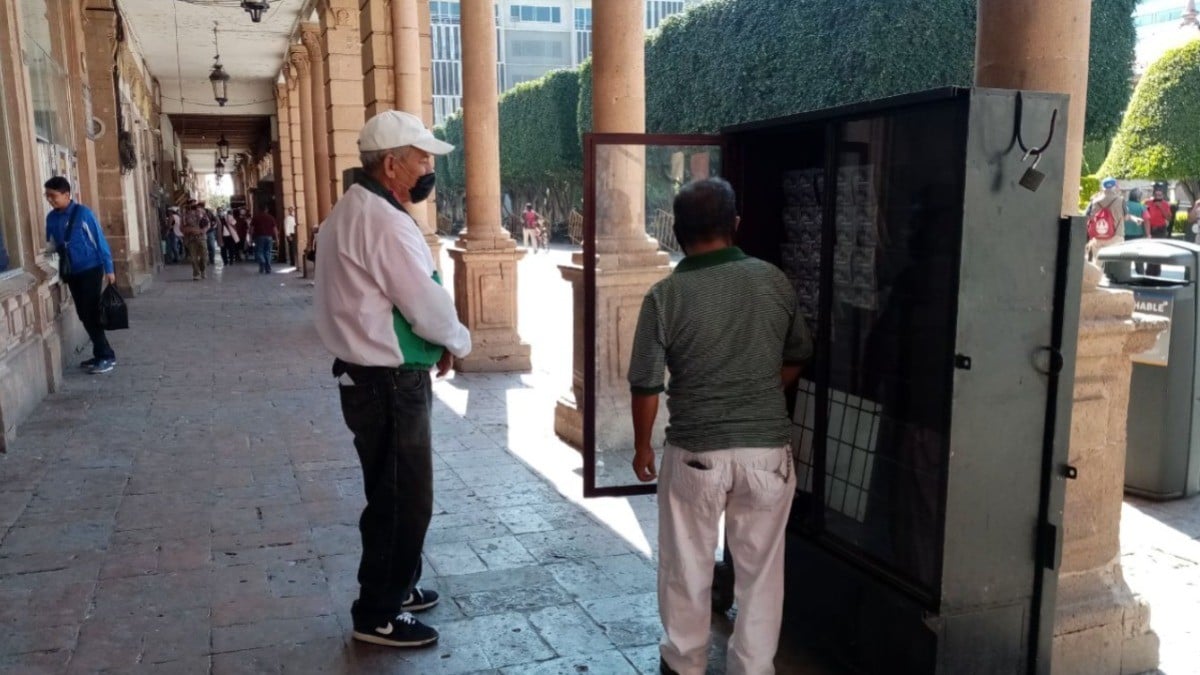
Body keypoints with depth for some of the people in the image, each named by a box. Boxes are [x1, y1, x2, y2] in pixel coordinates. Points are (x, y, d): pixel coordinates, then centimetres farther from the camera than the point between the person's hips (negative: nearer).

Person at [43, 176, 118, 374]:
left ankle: (107, 357, -1)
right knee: (84, 315, 9)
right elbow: (51, 246, 16)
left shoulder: (83, 213, -12)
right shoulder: (51, 218, 5)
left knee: (90, 313, -8)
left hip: (90, 269, -6)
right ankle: (101, 354, 18)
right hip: (71, 273, 6)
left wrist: (109, 269, -9)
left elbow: (100, 241, -9)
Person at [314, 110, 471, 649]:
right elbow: (428, 306, -21)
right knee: (403, 499, 2)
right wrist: (458, 343, -2)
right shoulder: (384, 221, -22)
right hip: (390, 384, -11)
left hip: (370, 375, 11)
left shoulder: (353, 210, 12)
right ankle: (378, 615, 16)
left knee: (393, 493, 23)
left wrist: (437, 342, 8)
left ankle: (394, 588, 39)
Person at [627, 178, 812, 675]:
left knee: (687, 565, 16)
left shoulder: (666, 295, -10)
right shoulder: (773, 281, -1)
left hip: (696, 450, -2)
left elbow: (646, 385, -8)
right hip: (767, 447, 2)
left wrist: (642, 447, 7)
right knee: (760, 568, 14)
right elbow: (798, 358, 10)